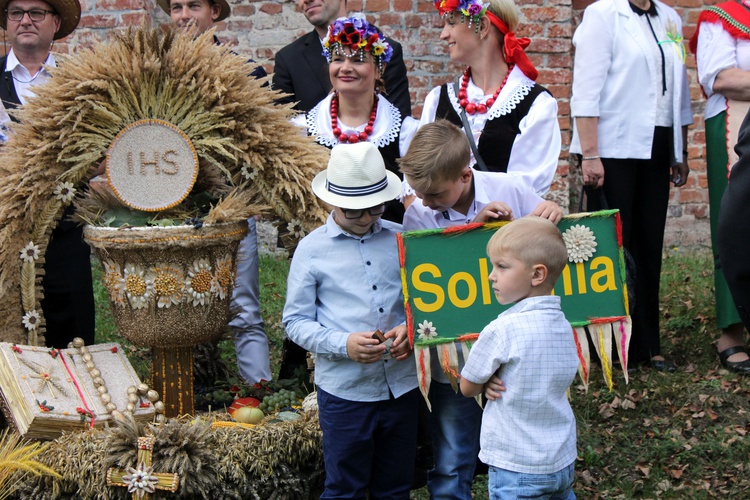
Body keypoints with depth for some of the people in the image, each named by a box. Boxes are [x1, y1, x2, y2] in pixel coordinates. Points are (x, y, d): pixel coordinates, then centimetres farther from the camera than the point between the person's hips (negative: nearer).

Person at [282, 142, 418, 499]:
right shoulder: (312, 249, -2)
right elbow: (295, 320, -2)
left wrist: (411, 328, -8)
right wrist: (343, 344, -17)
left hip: (402, 385, 3)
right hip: (344, 389, -3)